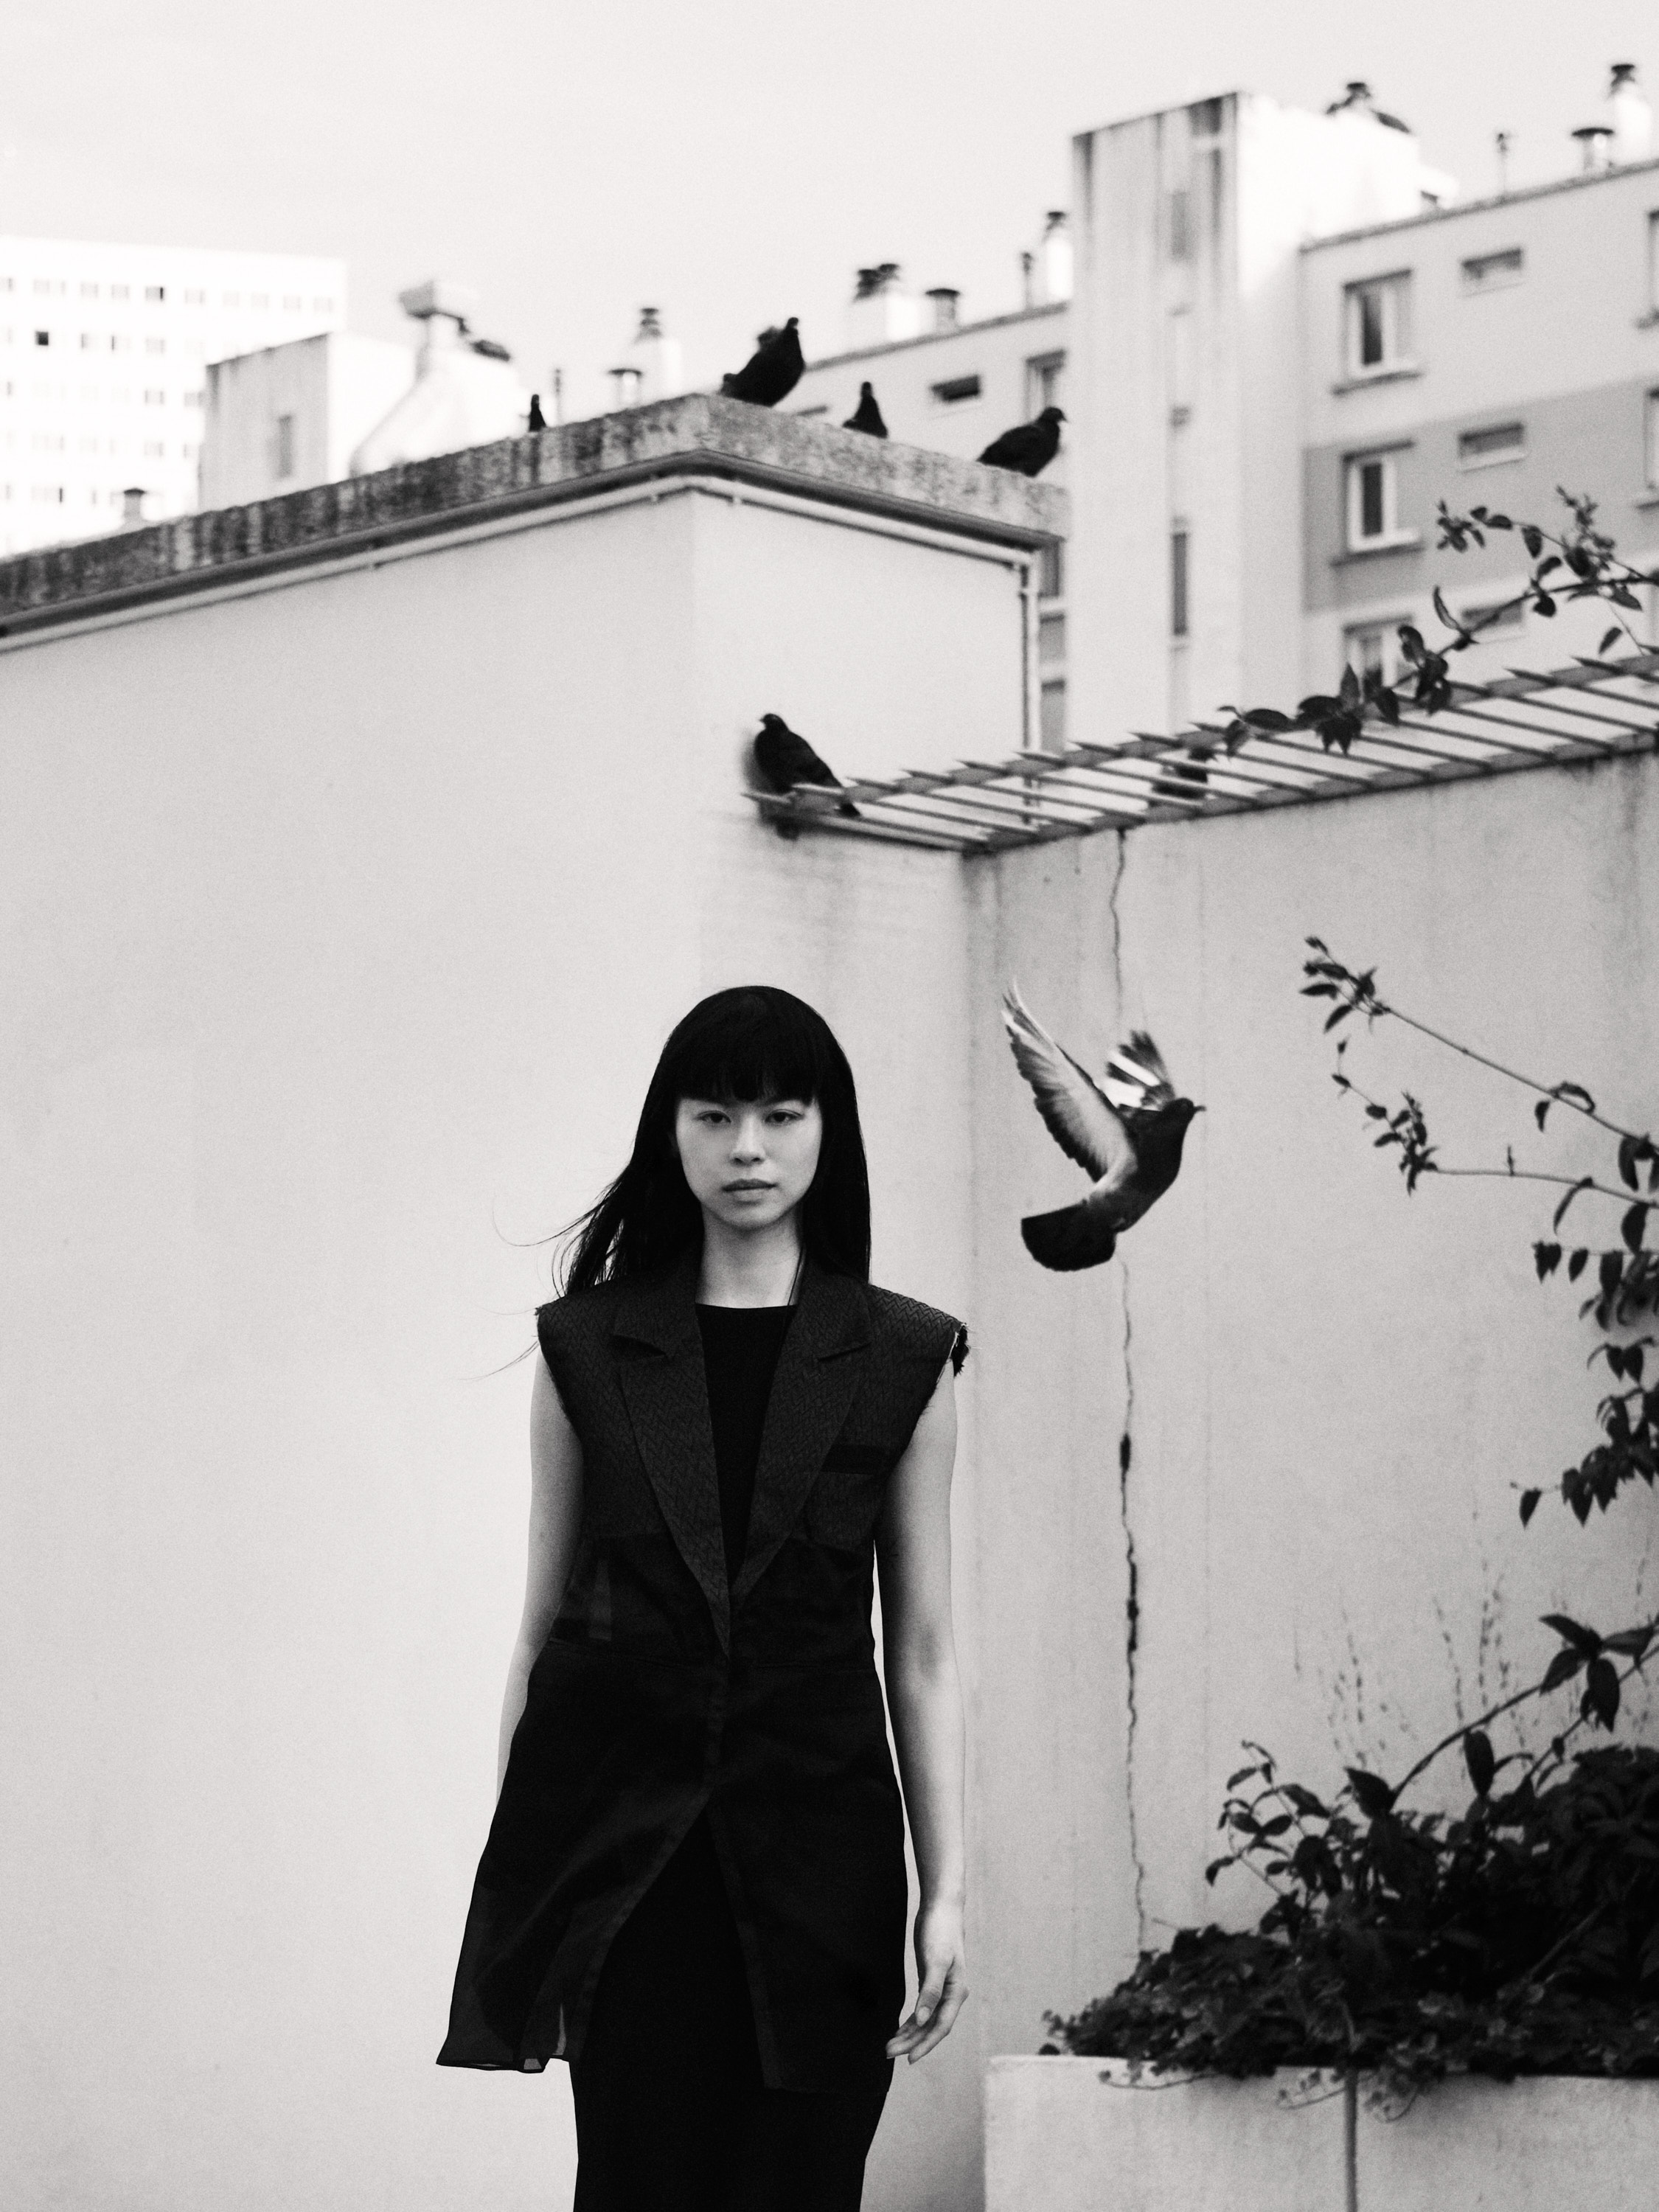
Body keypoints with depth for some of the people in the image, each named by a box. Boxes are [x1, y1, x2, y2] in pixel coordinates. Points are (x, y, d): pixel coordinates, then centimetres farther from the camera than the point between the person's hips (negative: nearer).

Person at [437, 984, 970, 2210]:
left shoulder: (905, 1362, 4)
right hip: (619, 1837, 0)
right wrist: (507, 1882, 6)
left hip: (813, 1843, 0)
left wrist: (948, 1887, -1)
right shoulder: (586, 1348, 6)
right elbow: (545, 1620, 9)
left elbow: (923, 1649, 5)